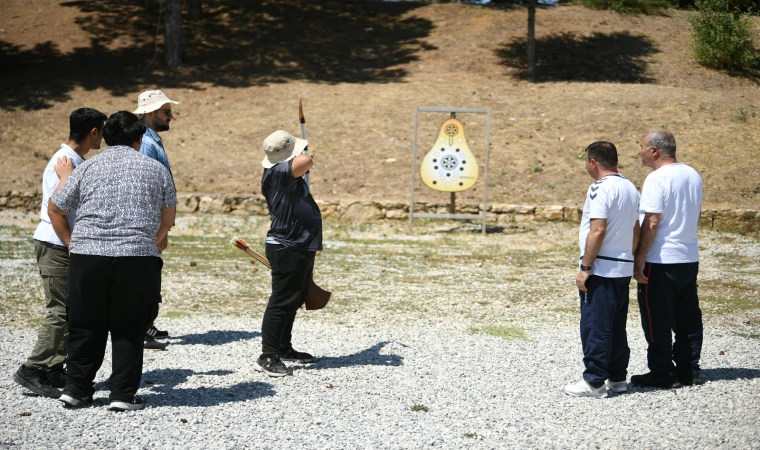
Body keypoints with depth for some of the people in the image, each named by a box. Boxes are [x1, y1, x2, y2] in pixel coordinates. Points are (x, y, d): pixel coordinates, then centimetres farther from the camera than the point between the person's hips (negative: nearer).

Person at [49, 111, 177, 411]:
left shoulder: (87, 168, 7)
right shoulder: (156, 169, 10)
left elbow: (55, 209, 13)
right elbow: (168, 217, 19)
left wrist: (65, 188, 32)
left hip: (87, 256, 1)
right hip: (138, 260, -1)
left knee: (86, 327, 12)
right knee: (129, 329, 8)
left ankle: (76, 389, 17)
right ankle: (123, 394, 6)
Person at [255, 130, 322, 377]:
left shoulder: (288, 174, 12)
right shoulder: (278, 172, -20)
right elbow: (304, 161, -35)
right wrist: (309, 158, -16)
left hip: (300, 248, 11)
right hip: (287, 249, -11)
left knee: (293, 301, 19)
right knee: (281, 302, -9)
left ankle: (284, 349, 31)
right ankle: (267, 357, -6)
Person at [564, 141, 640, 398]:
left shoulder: (601, 189, -15)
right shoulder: (630, 188, 13)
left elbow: (597, 231, -21)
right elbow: (635, 231, 18)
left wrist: (585, 268, -17)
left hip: (601, 271, -9)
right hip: (624, 269, 9)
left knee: (595, 327, -4)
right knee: (616, 327, 15)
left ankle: (594, 382, -1)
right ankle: (617, 377, 20)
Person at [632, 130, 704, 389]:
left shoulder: (657, 179, -16)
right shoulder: (693, 175, 9)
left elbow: (651, 223, -20)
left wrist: (639, 259, -16)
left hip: (661, 261, -8)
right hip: (690, 258, 8)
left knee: (657, 319, 1)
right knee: (688, 318, 13)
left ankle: (662, 374, 5)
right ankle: (689, 370, 19)